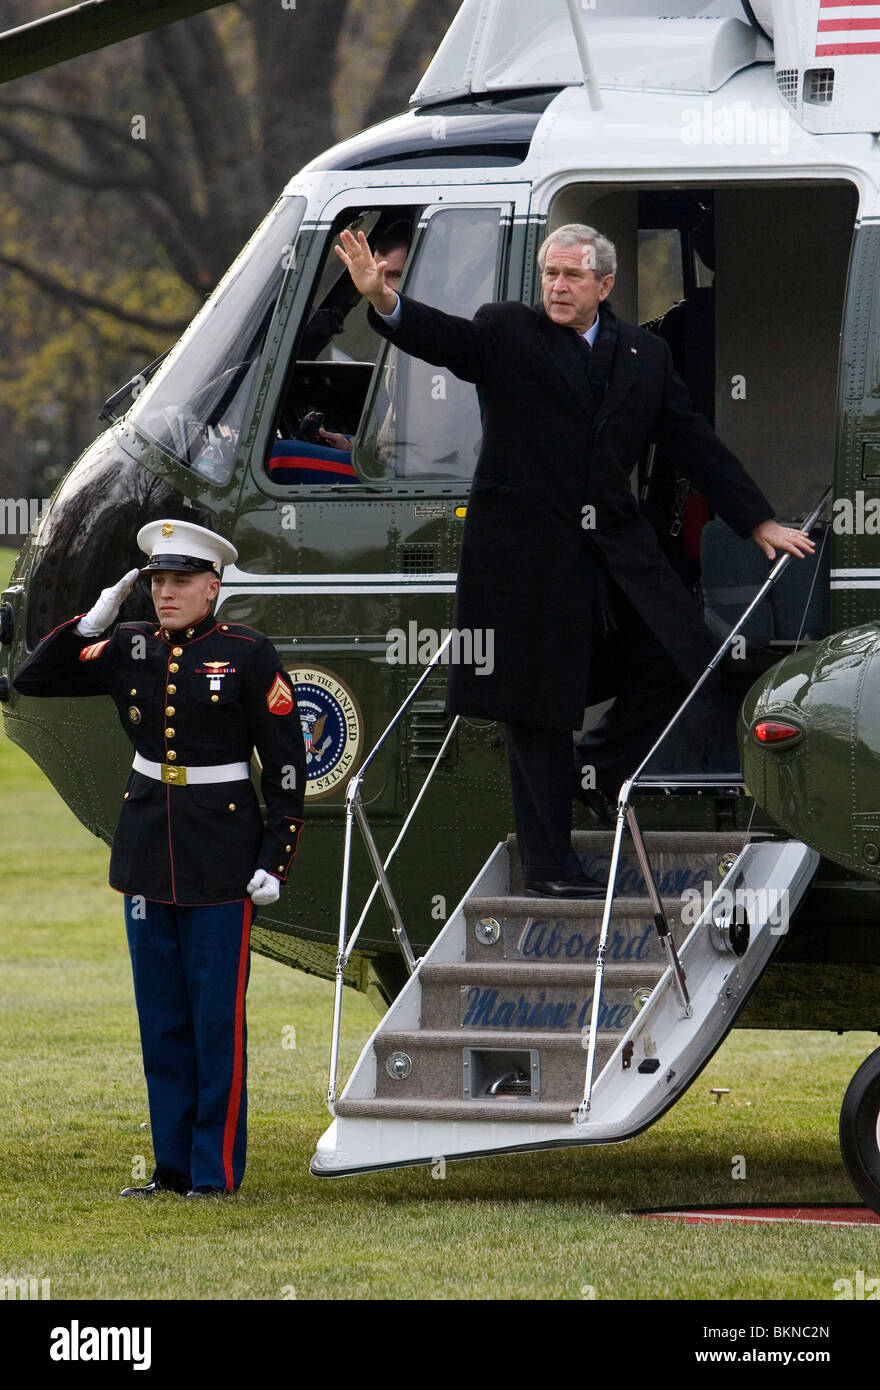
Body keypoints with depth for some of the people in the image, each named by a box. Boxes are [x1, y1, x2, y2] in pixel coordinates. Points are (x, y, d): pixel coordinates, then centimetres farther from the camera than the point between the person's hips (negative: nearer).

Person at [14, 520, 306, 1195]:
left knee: (217, 1013, -2)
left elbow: (287, 763, -5)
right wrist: (89, 624, -6)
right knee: (161, 1014, 9)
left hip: (221, 856, -5)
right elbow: (34, 680, 8)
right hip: (148, 852, 5)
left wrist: (275, 860, -10)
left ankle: (215, 1171, 4)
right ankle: (173, 1165, 16)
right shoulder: (131, 648, 5)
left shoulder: (248, 654, -7)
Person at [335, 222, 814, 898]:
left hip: (617, 547, 4)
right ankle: (547, 863, 9)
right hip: (528, 554, -4)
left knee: (683, 664, -2)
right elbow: (445, 338, -19)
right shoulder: (507, 333, -1)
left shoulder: (646, 354, 11)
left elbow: (696, 443, 14)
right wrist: (384, 301, -40)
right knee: (539, 710, 0)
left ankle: (600, 765, 22)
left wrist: (759, 522, 12)